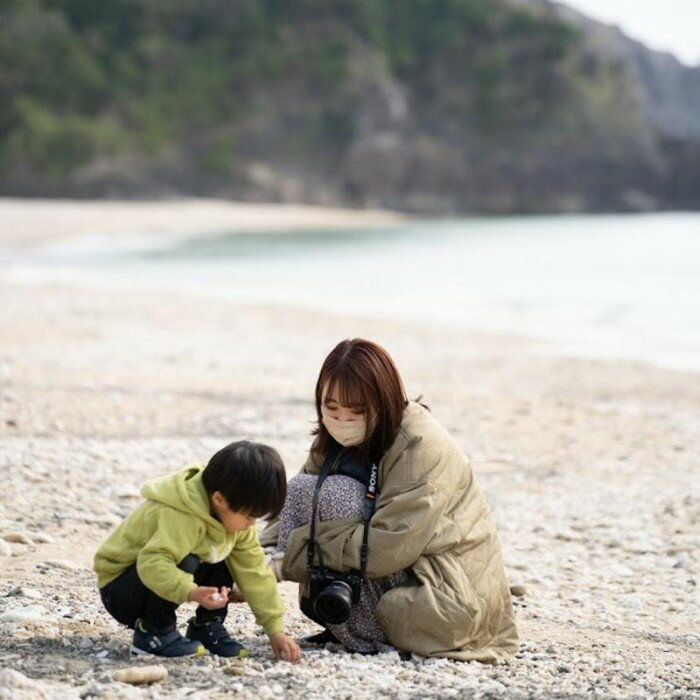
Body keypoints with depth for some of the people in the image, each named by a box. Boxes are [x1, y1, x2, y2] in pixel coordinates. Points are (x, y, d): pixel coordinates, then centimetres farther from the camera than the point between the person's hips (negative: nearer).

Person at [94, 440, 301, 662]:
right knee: (184, 563, -33)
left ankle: (207, 626, 5)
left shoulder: (233, 515, -6)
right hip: (117, 589, -8)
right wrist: (192, 593, -59)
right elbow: (153, 564, -45)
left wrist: (275, 629, -8)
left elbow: (255, 571, -5)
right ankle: (153, 632, -16)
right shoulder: (182, 517, -34)